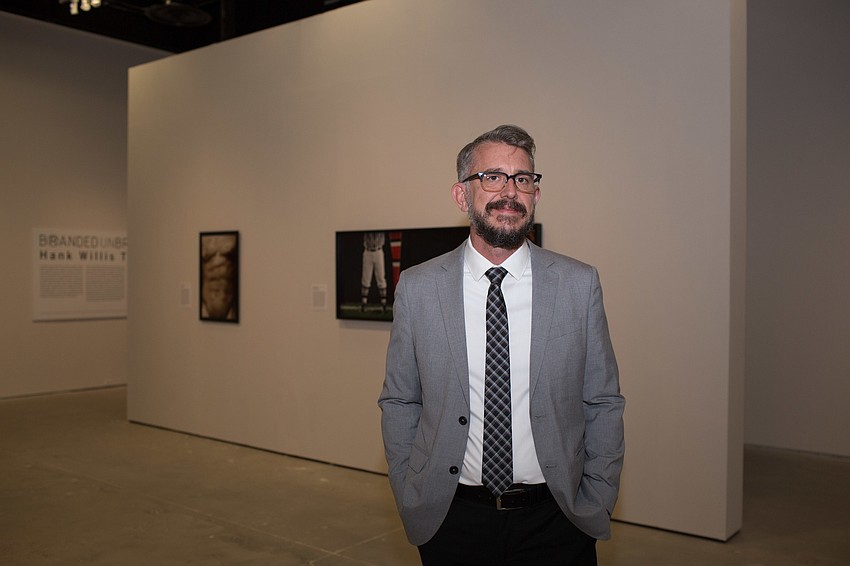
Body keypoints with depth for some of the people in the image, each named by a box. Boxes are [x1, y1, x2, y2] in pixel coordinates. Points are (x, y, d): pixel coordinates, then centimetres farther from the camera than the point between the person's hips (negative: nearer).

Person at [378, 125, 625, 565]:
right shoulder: (417, 288, -5)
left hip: (553, 523, 0)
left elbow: (604, 403, 1)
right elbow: (398, 402, 2)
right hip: (451, 523, 0)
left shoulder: (579, 285, -4)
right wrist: (411, 502, 0)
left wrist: (596, 507, 0)